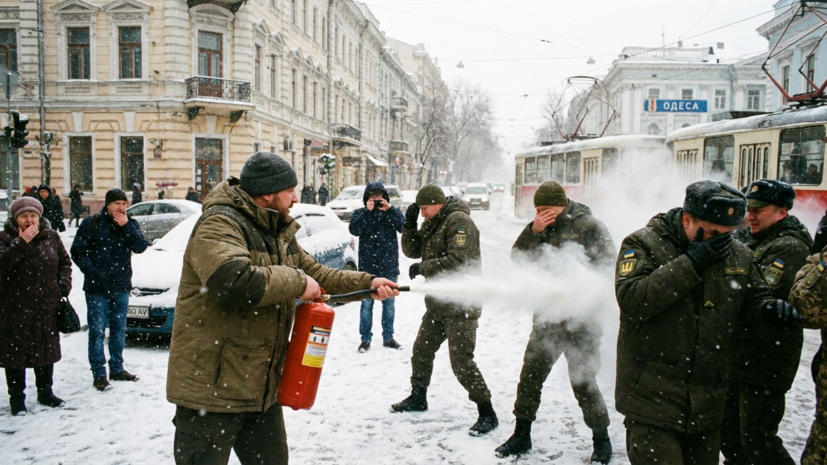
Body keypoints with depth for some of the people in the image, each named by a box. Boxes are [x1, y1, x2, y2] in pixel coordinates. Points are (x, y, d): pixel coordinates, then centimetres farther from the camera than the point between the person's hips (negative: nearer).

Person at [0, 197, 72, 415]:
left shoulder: (51, 237, 4)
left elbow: (65, 262, 14)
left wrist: (64, 283, -1)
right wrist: (21, 243, -27)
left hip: (47, 307, 4)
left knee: (46, 349, 14)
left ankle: (45, 393, 30)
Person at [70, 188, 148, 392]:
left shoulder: (130, 224, 7)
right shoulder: (92, 223, -5)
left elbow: (140, 247, -6)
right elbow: (77, 251, -6)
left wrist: (126, 227, -15)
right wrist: (92, 272, -16)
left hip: (121, 286, 5)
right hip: (97, 287, -4)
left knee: (119, 329, 13)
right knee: (97, 331, -3)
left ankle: (117, 368, 25)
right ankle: (99, 374, 3)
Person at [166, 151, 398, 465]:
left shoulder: (279, 233, 13)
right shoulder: (219, 224, -17)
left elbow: (315, 274, 23)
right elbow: (233, 282, -34)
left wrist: (368, 282, 15)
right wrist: (296, 283, -22)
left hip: (262, 388, 9)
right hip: (211, 388, -9)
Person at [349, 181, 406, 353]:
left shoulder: (393, 212, 6)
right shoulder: (360, 213, 4)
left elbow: (403, 226, -11)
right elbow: (354, 229, -13)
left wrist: (389, 210, -18)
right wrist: (367, 211, -19)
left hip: (389, 267, 2)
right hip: (367, 267, -1)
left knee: (389, 304, 10)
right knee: (366, 304, 1)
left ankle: (388, 337, 22)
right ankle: (365, 339, 11)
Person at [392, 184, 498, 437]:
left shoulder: (459, 221, -16)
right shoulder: (431, 224, 13)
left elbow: (458, 261, -25)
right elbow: (412, 251, 12)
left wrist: (423, 268, -18)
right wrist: (409, 225, -4)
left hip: (460, 305, -9)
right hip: (437, 304, 10)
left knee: (461, 361, -10)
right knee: (421, 350, 20)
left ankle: (487, 413, 0)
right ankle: (418, 397, 39)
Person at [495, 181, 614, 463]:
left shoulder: (589, 226, -8)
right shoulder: (541, 228, 9)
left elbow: (605, 265, -12)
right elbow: (518, 258, 2)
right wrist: (533, 231, -13)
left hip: (580, 319, -5)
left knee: (583, 381, 1)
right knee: (530, 375, 9)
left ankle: (601, 439, 22)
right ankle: (522, 434, 24)